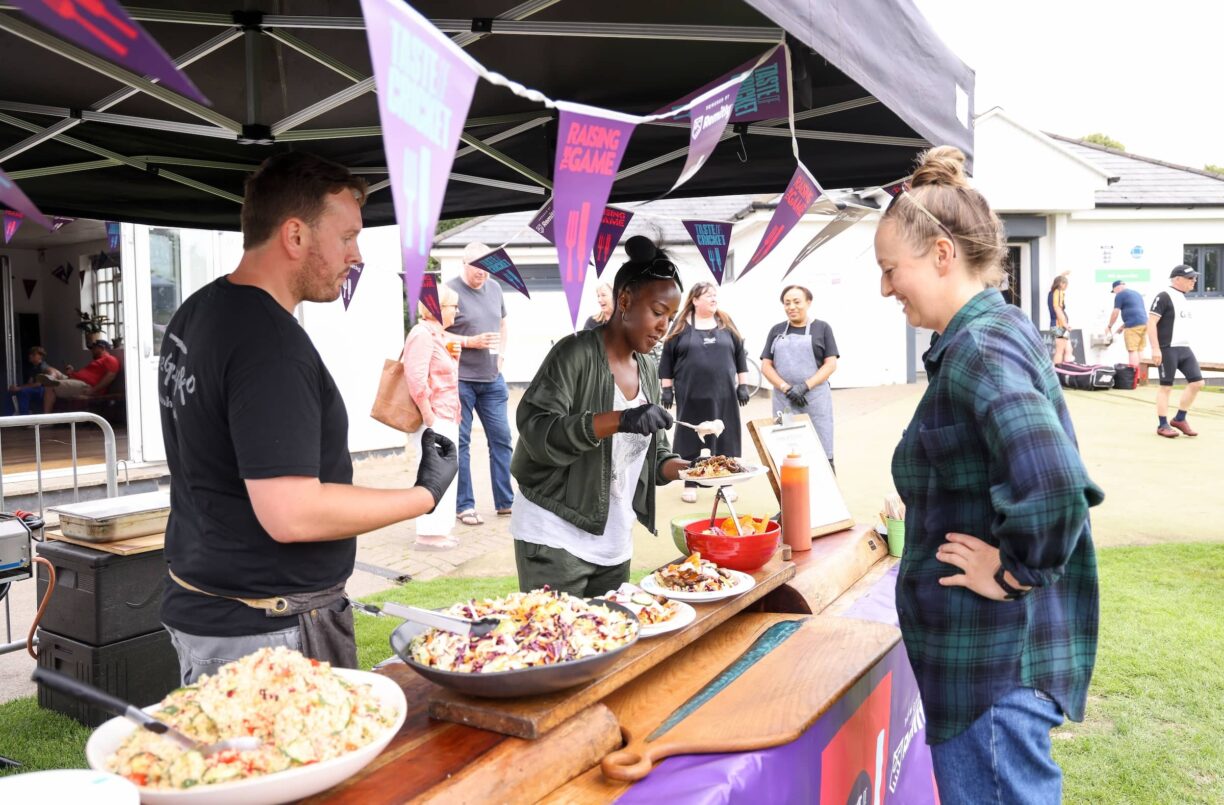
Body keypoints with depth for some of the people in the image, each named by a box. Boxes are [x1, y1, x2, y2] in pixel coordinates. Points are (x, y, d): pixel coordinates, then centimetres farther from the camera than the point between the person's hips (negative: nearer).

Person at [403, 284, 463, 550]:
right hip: (434, 421, -10)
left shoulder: (438, 335, 16)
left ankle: (437, 531, 21)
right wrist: (430, 418, -21)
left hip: (445, 419, 10)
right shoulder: (422, 335, -15)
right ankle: (429, 534, 0)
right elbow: (416, 380, -25)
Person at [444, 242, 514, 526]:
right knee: (460, 442, 3)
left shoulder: (494, 289, 10)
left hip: (492, 379, 6)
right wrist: (472, 342, -19)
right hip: (460, 380, -6)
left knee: (501, 438, 8)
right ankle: (464, 506, 12)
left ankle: (505, 501, 19)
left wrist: (501, 354, 7)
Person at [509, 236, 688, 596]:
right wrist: (619, 420, -32)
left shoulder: (648, 369, 10)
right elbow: (535, 430, -23)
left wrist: (683, 468, -5)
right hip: (556, 539, -7)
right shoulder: (576, 352, -13)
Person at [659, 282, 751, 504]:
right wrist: (667, 389, -1)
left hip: (723, 394, 2)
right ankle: (690, 484, 16)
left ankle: (727, 483, 16)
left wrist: (743, 385, 4)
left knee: (726, 438, 5)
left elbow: (740, 355, 9)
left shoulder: (726, 324, 7)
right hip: (691, 394, -2)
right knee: (690, 439, 4)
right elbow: (668, 358, 2)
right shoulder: (681, 326, 1)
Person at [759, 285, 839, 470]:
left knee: (822, 454, -3)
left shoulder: (822, 328, 5)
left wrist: (805, 386, -14)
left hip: (815, 400, -2)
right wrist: (786, 388, -8)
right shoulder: (777, 330, 13)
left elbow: (831, 365, -1)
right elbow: (766, 366, 8)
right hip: (783, 401, 3)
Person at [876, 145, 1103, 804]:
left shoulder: (980, 347, -22)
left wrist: (1015, 571, -22)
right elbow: (1062, 474, 18)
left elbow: (1053, 485, -37)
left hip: (992, 662, -10)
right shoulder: (1003, 331, 9)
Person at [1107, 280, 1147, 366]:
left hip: (1133, 325, -8)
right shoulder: (1136, 293, 26)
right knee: (1140, 350, 10)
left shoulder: (1120, 294, 0)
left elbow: (1115, 313, -2)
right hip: (1143, 323, 8)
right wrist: (1123, 326, 32)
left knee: (1132, 350, -8)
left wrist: (1109, 326, 11)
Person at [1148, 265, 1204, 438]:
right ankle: (1163, 425, 6)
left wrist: (1185, 346, 21)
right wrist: (1155, 348, -23)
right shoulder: (1164, 297, -10)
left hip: (1184, 348, 8)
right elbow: (1151, 322, -17)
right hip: (1168, 349, -8)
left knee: (1197, 382, 2)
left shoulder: (1182, 298, 17)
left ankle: (1179, 419, 14)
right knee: (1166, 386, -2)